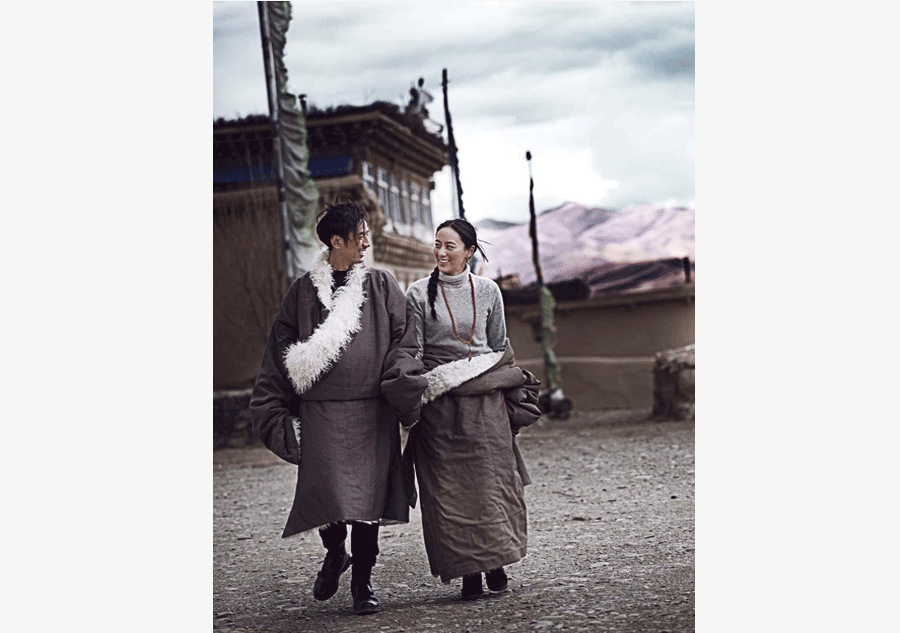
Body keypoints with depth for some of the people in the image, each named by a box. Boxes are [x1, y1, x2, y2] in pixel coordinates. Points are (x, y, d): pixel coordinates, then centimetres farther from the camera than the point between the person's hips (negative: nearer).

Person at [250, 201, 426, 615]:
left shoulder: (381, 286, 7)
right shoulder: (304, 291, 5)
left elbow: (403, 343, 4)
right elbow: (282, 350, 9)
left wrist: (403, 387, -13)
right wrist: (275, 411, 5)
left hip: (371, 412, 1)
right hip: (321, 411, -1)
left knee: (368, 492, 2)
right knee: (325, 488, -7)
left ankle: (362, 580, 16)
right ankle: (334, 553, 25)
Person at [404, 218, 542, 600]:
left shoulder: (488, 291, 5)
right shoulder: (419, 294, 0)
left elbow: (500, 347, 12)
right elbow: (413, 352, -1)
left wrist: (508, 390, 11)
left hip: (485, 400, 1)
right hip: (440, 404, -1)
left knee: (490, 481, 1)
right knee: (450, 486, 0)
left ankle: (495, 559, 18)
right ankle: (468, 572, 7)